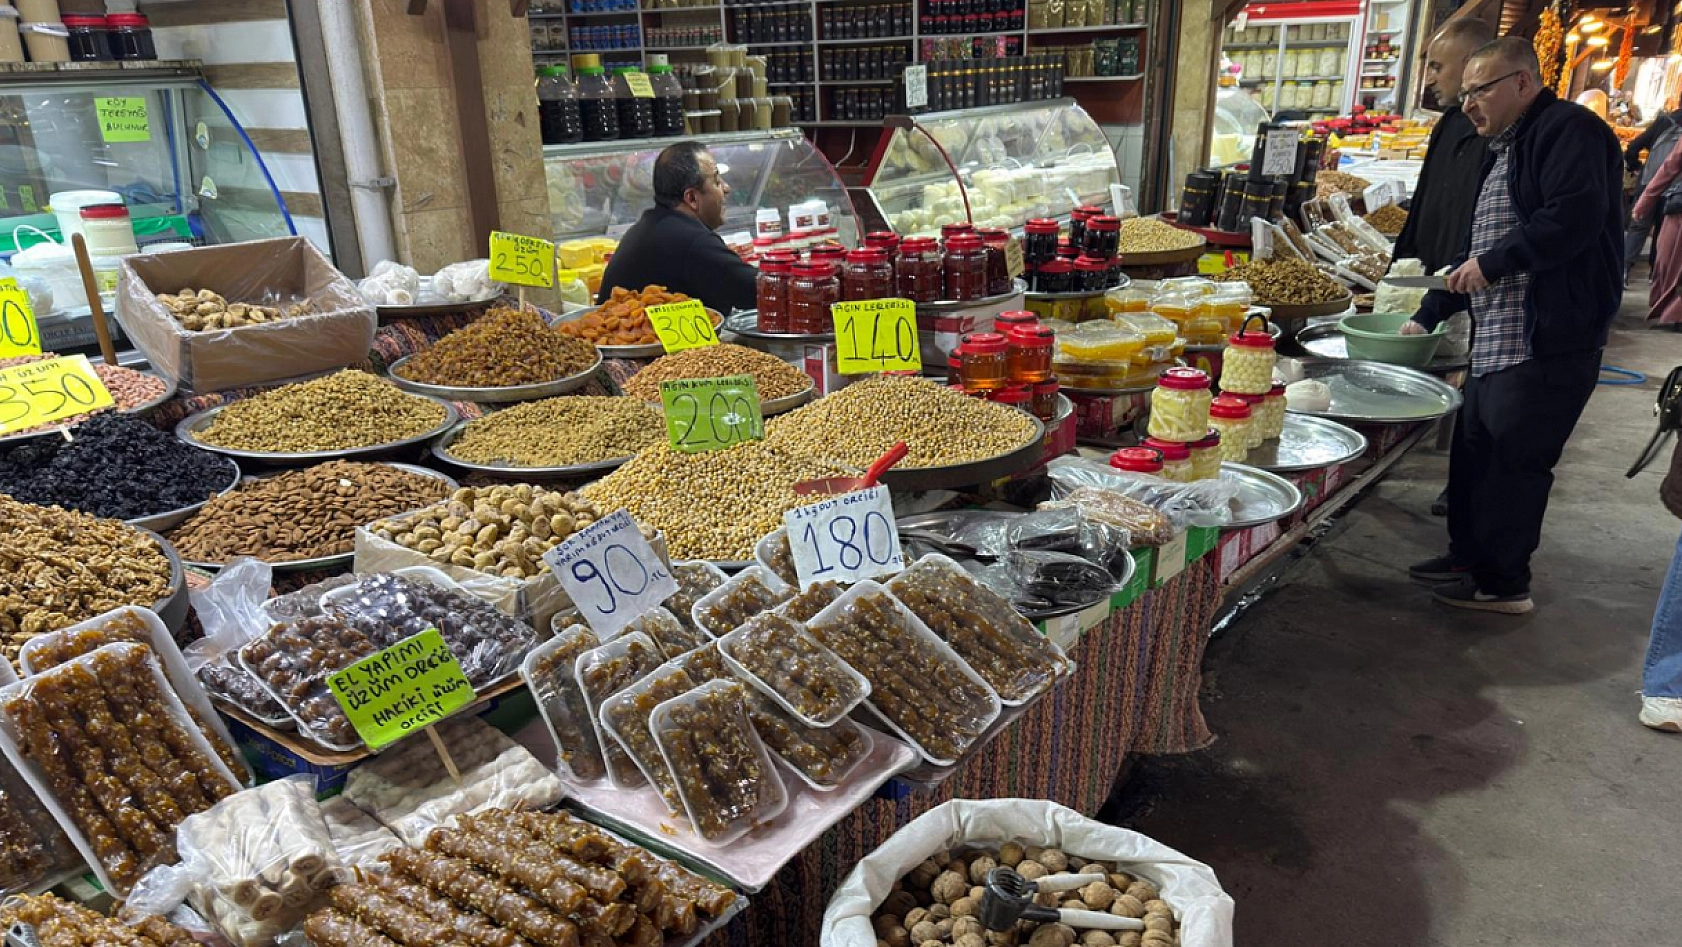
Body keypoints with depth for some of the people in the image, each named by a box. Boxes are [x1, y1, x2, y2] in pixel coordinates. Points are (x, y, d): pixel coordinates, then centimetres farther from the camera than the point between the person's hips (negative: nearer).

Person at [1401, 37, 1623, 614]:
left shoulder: (1568, 130, -10)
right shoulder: (1504, 150, 21)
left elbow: (1575, 217, -25)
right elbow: (1478, 248, 24)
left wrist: (1492, 263, -16)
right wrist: (1427, 316, 19)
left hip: (1548, 344, -10)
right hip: (1495, 343, 10)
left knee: (1513, 466, -3)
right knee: (1473, 455, 15)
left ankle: (1504, 583, 9)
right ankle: (1468, 558, 29)